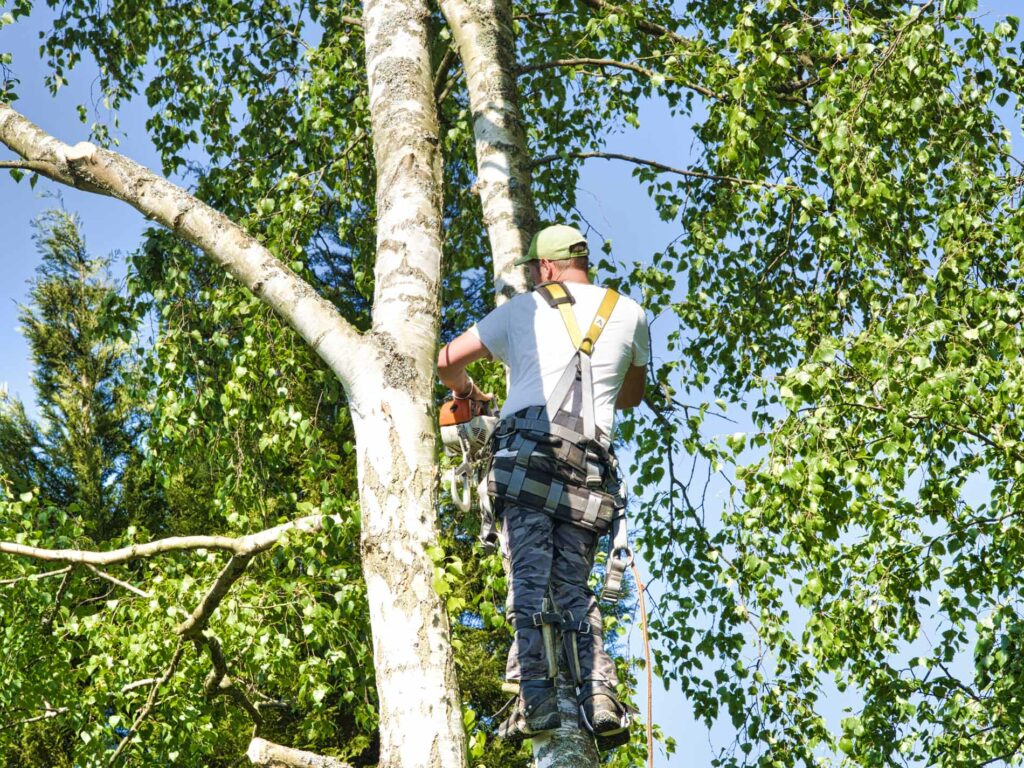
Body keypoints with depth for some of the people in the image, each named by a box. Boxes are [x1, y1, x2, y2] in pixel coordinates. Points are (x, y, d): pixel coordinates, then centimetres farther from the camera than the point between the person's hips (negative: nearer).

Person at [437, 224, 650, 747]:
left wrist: (465, 390, 38)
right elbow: (632, 396, 34)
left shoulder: (524, 309, 14)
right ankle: (601, 699, -10)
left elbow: (447, 361, 16)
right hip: (590, 465, 3)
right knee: (573, 588, 7)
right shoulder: (629, 314, 21)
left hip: (529, 449, -3)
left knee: (529, 578, -8)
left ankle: (536, 699, -21)